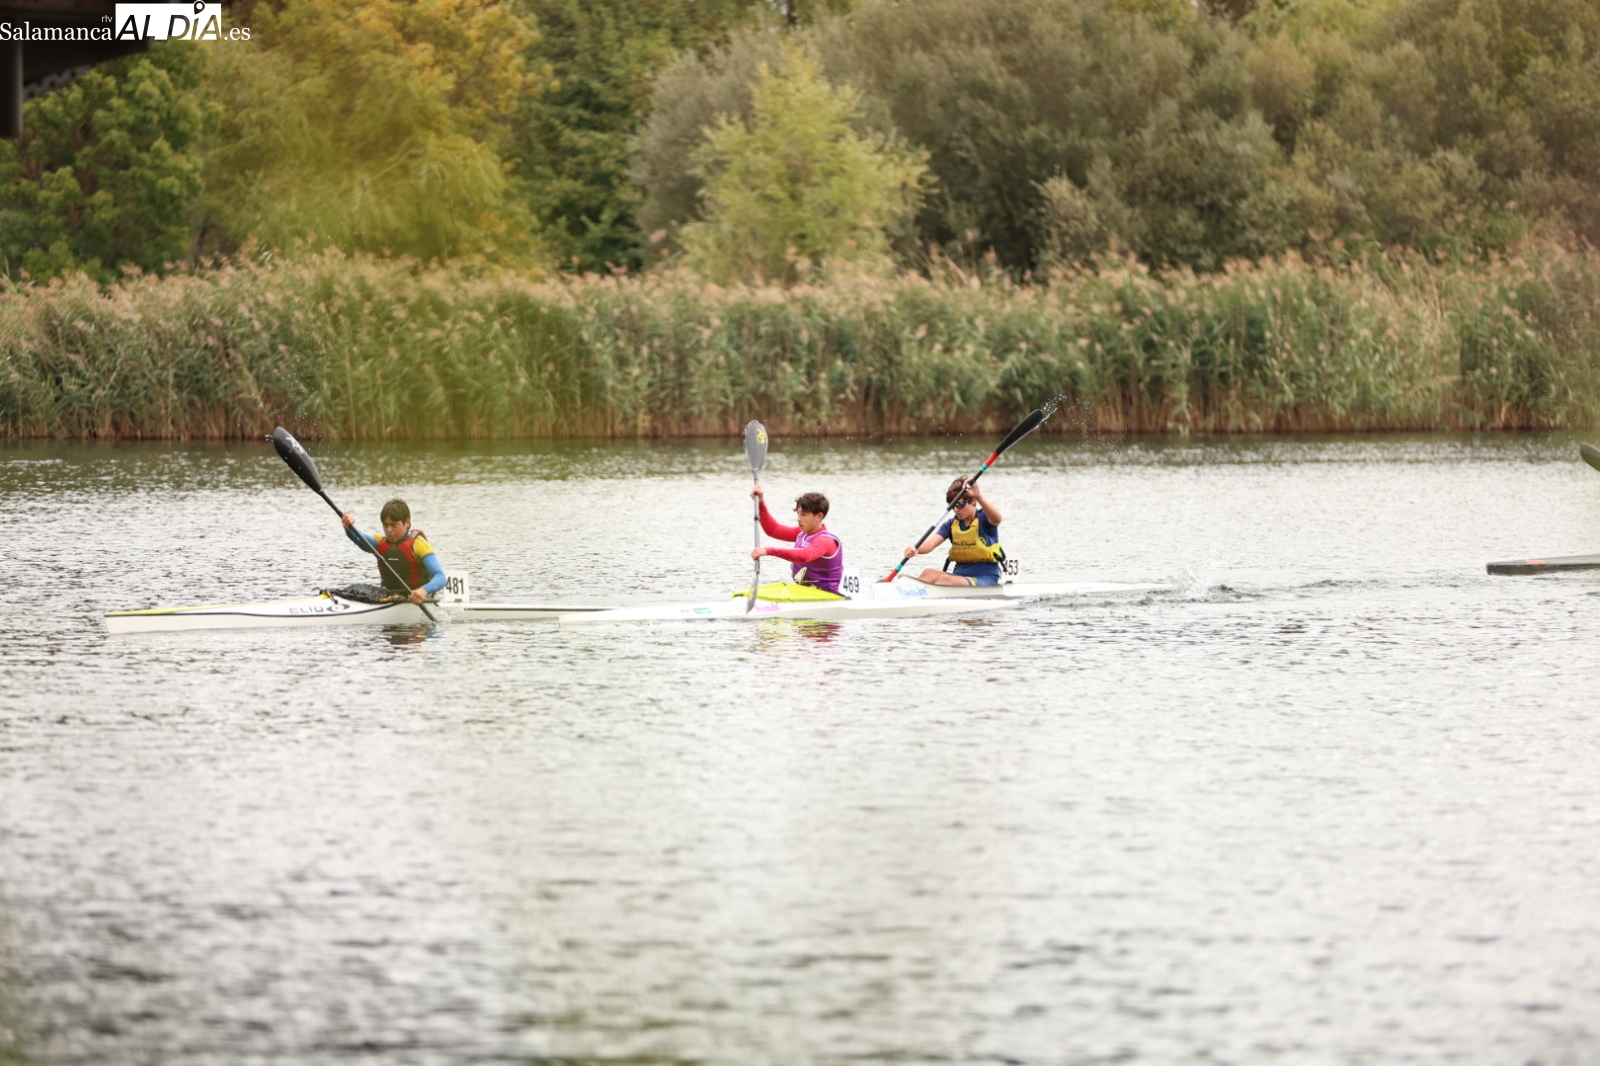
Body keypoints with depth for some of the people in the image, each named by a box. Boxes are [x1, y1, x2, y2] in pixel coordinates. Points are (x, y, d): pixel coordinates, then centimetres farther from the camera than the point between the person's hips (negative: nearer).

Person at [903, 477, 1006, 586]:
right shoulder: (952, 524, 10)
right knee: (929, 574, -25)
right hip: (960, 575, 5)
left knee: (945, 580, -32)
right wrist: (915, 550, -29)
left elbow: (996, 518, -31)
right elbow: (931, 543, -5)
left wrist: (979, 496, -45)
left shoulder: (983, 519, -4)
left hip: (986, 579, -5)